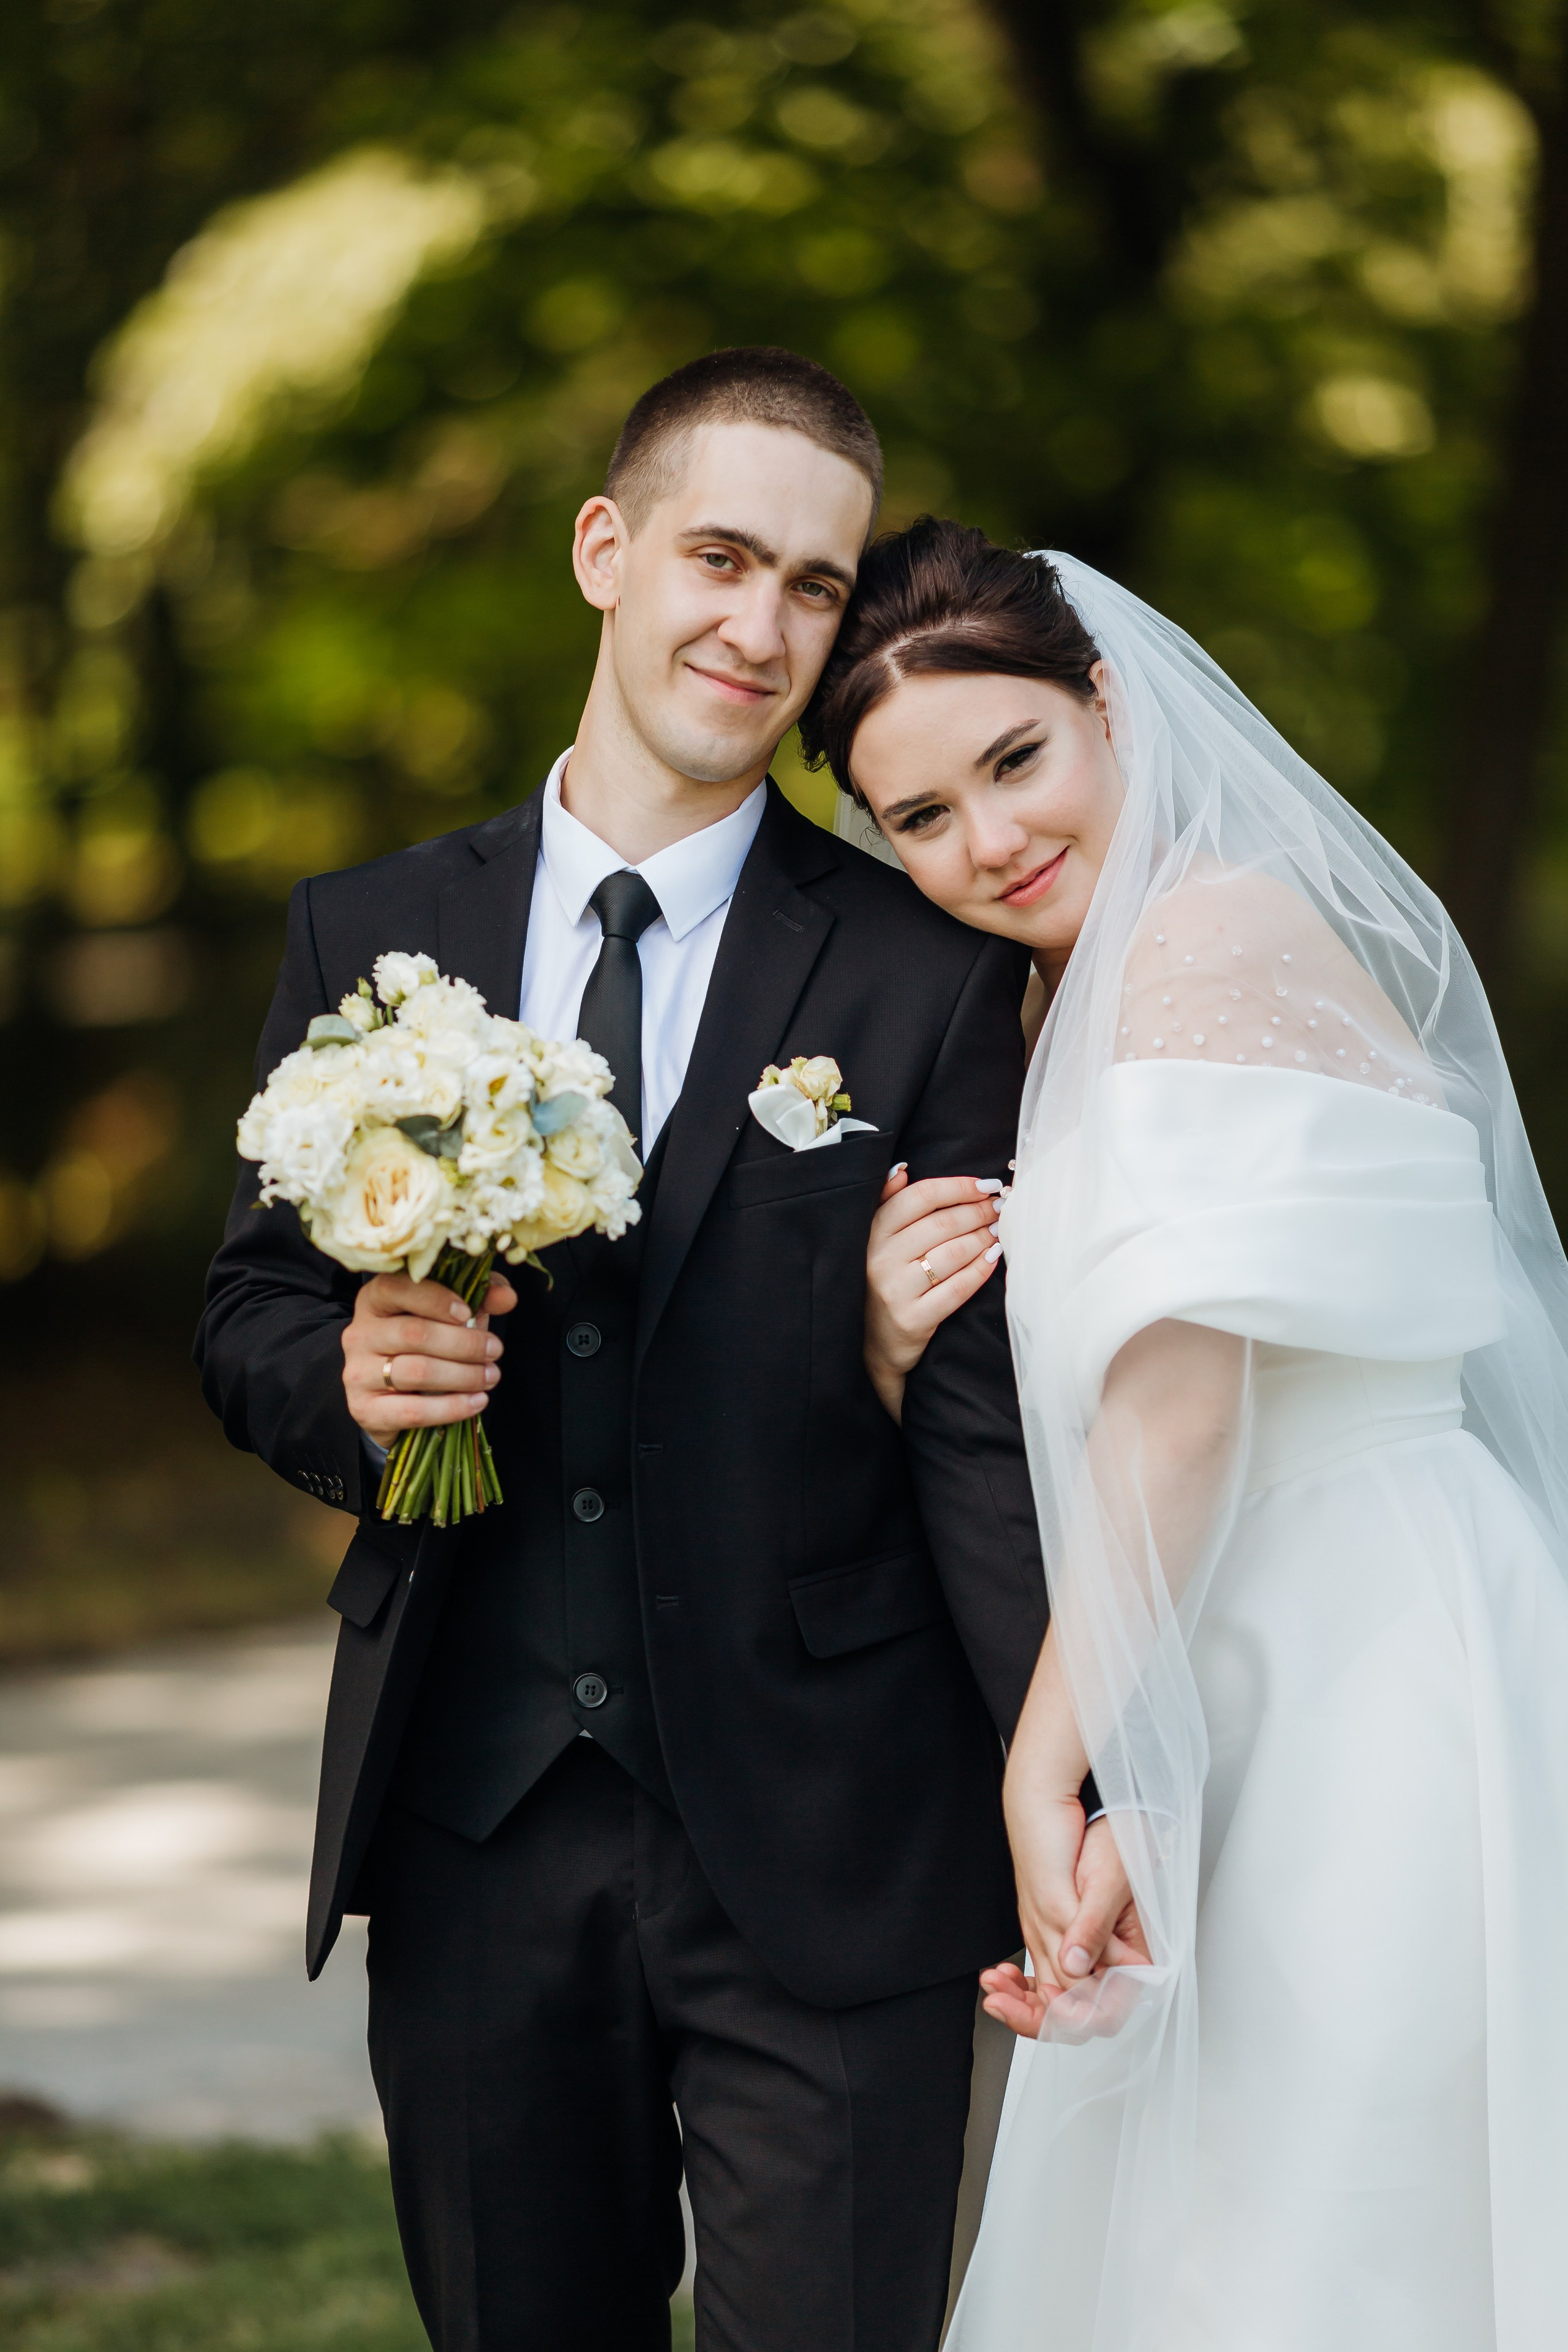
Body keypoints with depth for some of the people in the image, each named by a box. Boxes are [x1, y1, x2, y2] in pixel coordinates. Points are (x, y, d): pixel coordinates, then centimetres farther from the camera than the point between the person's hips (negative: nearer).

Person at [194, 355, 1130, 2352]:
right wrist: (346, 1381, -11)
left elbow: (988, 1414, -5)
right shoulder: (365, 941, 8)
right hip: (467, 1831, 3)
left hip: (822, 1858, -2)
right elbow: (247, 1315, 13)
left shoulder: (929, 978, -1)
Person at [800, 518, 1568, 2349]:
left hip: (1371, 1708, -10)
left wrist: (1053, 1766, -14)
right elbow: (1048, 1459, 16)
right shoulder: (1060, 1002, 17)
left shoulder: (1210, 932, -13)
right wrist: (894, 1351, -5)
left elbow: (1182, 1405, -19)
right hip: (1274, 1730, 10)